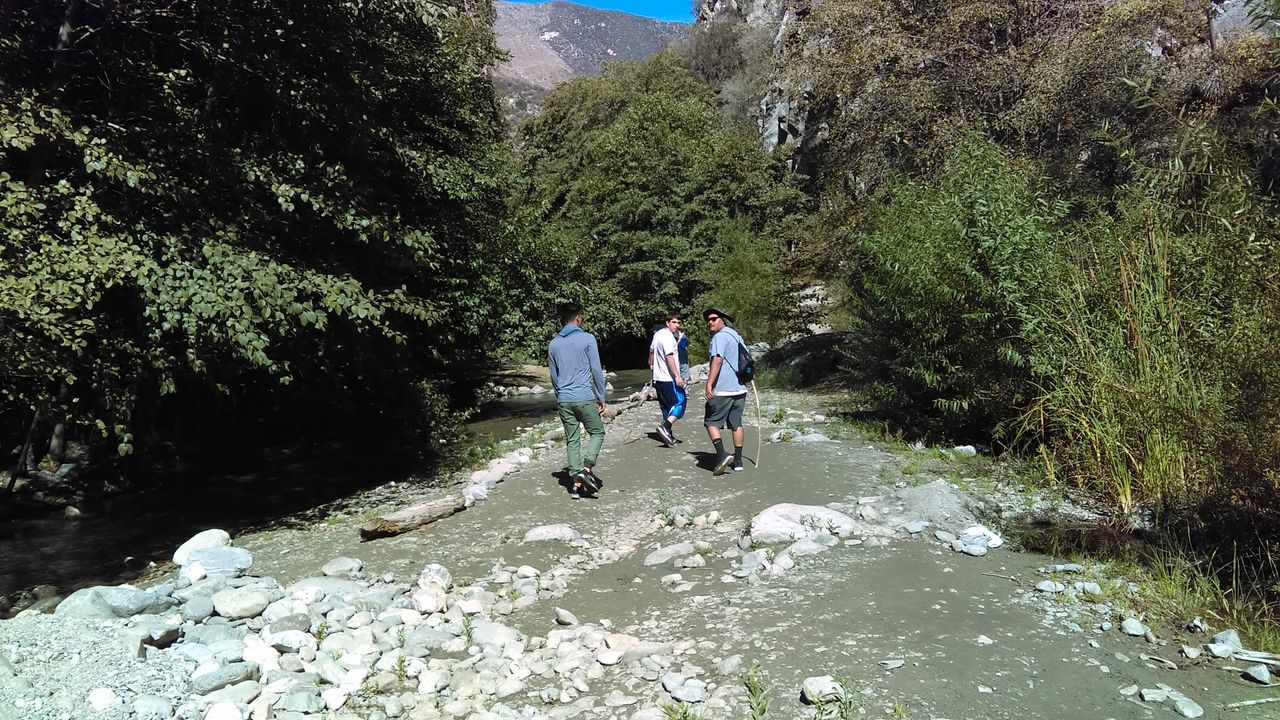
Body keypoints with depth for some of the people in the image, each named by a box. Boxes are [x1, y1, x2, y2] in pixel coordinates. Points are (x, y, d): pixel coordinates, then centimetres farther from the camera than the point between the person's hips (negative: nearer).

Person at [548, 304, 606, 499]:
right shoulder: (587, 339, -5)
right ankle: (587, 468, -7)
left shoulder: (553, 344, 9)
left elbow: (553, 375, 15)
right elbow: (596, 370, -6)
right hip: (585, 397, -4)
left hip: (564, 400, 4)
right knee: (597, 432, 12)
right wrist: (601, 397, 2)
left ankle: (577, 483, 7)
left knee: (572, 441, 9)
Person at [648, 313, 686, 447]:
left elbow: (651, 350, 32)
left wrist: (651, 363, 51)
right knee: (680, 402, -9)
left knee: (666, 406, 12)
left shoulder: (657, 334, 15)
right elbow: (669, 357, -25)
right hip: (669, 378, -10)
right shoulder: (668, 337, -15)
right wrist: (677, 376, -28)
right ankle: (665, 427, -22)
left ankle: (669, 436, 15)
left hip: (658, 378, 10)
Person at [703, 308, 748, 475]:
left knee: (711, 422, -1)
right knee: (736, 424, 13)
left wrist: (709, 384, -29)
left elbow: (717, 360, -23)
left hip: (723, 389, -8)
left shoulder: (720, 336, -10)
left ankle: (722, 455, -15)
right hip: (740, 388, 8)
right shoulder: (737, 336, 19)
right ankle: (737, 461, 17)